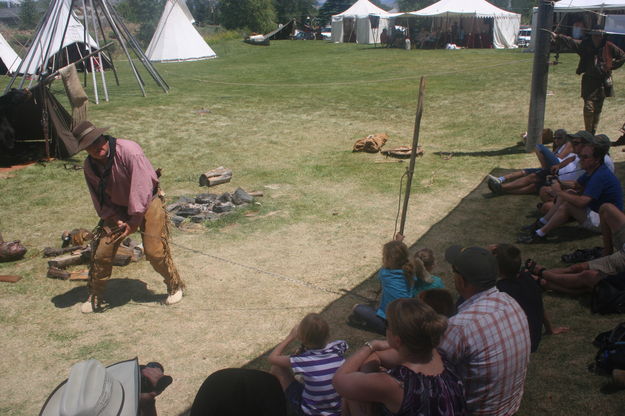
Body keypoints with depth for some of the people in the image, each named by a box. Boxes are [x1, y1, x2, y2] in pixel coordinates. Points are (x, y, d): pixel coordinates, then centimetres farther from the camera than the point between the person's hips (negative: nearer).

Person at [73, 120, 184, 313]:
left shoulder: (128, 151, -27)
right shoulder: (90, 166, -7)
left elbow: (141, 187, -27)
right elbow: (99, 198, 1)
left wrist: (135, 220, -24)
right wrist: (114, 219, -13)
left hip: (147, 202, -5)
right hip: (117, 208, 5)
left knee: (155, 251, -9)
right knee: (101, 252, -1)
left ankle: (175, 287, 16)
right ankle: (95, 296, 20)